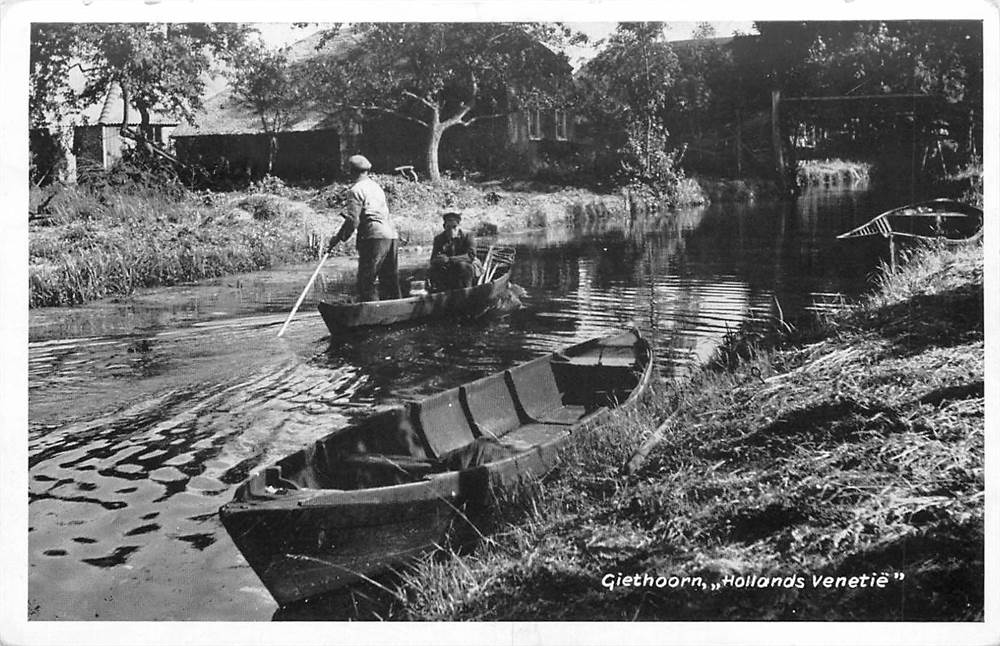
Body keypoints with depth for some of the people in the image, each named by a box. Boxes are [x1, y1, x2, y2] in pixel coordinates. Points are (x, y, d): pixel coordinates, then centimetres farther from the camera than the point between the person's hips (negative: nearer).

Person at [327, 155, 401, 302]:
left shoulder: (355, 190, -3)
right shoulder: (376, 186, 21)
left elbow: (353, 221, -11)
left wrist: (338, 238, -1)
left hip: (374, 237, -8)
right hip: (392, 236, 8)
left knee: (366, 281, -6)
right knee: (390, 280, 10)